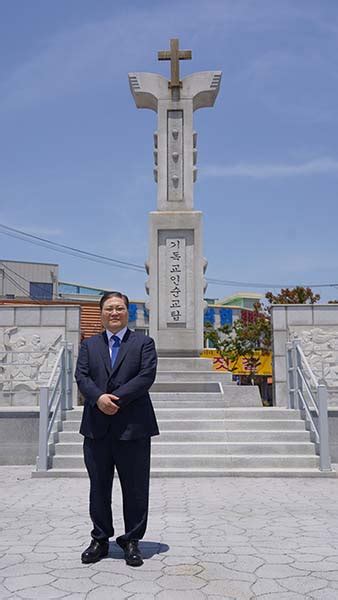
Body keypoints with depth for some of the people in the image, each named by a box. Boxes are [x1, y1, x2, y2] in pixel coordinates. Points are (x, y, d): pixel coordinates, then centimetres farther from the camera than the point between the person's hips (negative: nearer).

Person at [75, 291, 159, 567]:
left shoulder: (144, 343, 4)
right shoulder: (89, 345, 13)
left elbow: (147, 376, -9)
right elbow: (81, 376, 1)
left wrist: (116, 398, -17)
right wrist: (98, 398, -19)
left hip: (133, 426, -2)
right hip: (97, 427, 3)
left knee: (135, 489, 6)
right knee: (99, 487, 13)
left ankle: (132, 541, 21)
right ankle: (100, 539, 28)